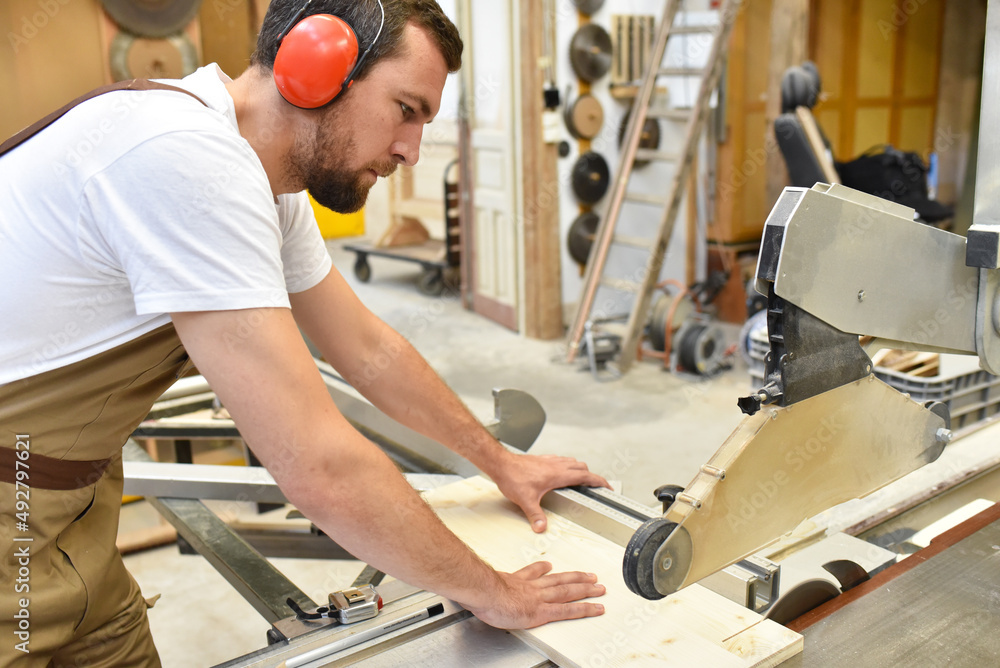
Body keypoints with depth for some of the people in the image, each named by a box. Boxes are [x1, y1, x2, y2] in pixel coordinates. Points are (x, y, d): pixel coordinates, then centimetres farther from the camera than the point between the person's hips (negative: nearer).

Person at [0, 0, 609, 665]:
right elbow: (322, 470, -31)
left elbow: (369, 348, 12)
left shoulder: (266, 185, 1)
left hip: (68, 506, 8)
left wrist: (500, 461, 16)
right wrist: (491, 593, -17)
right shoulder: (190, 156, -30)